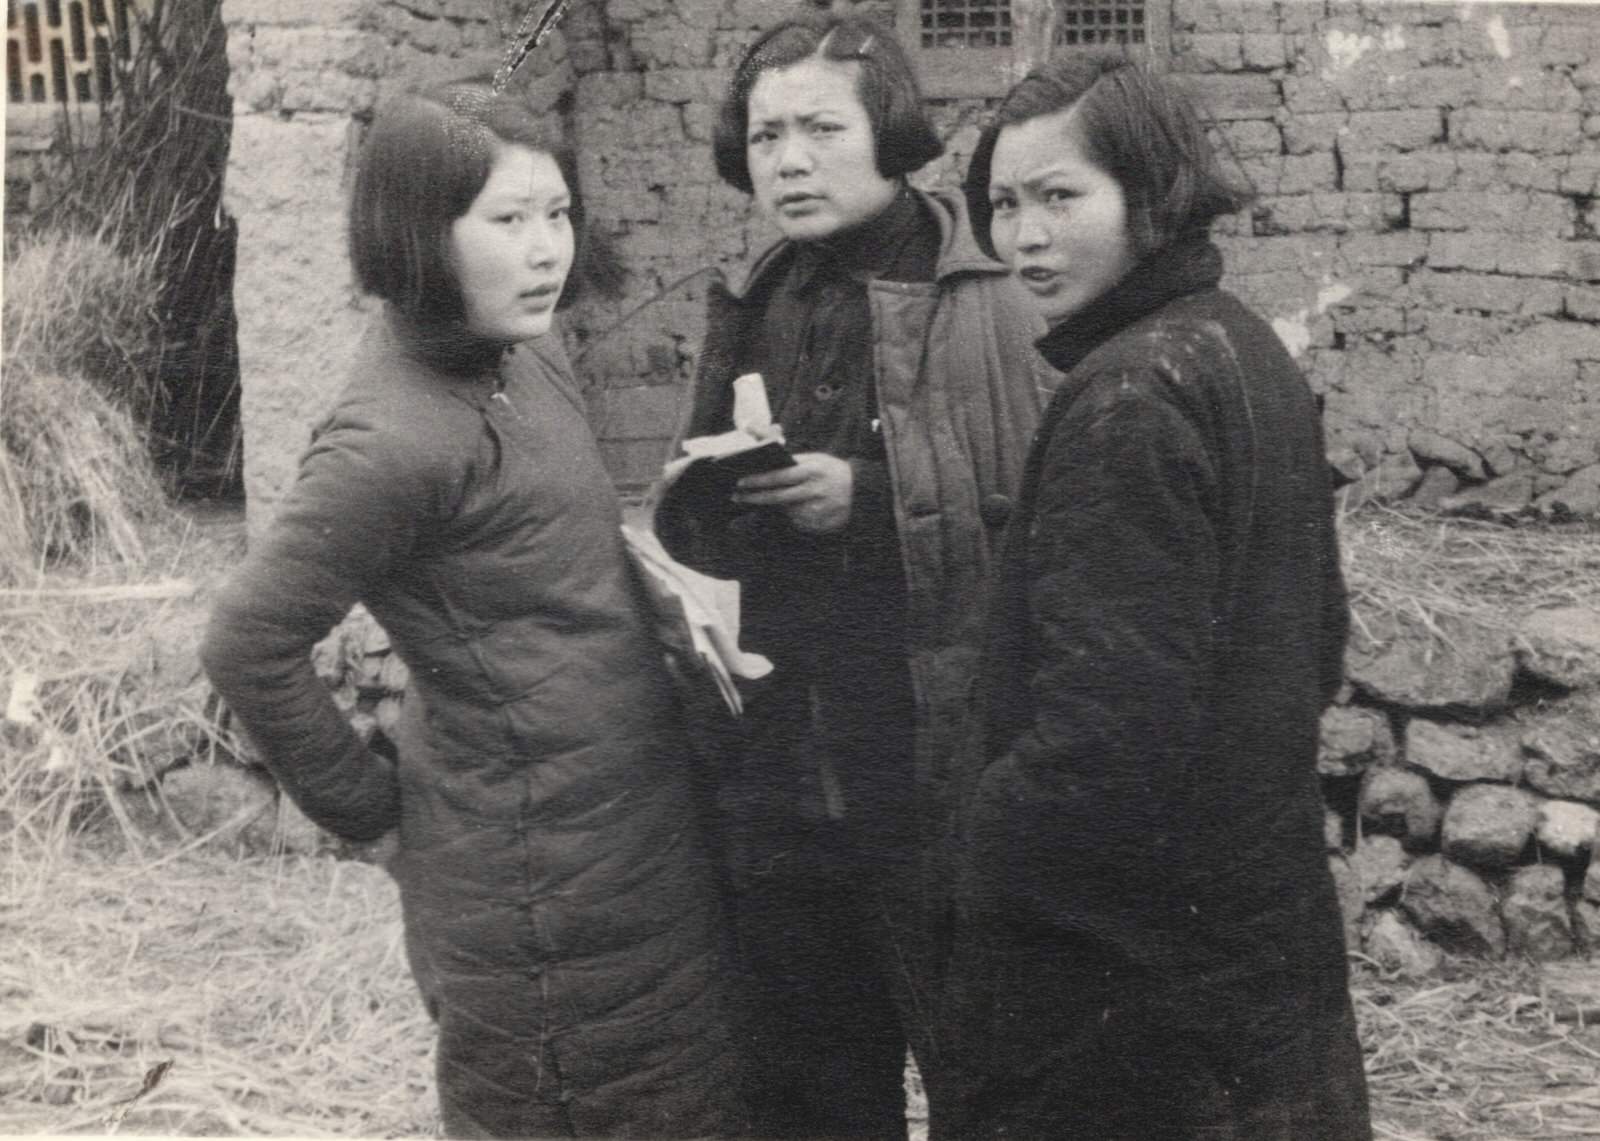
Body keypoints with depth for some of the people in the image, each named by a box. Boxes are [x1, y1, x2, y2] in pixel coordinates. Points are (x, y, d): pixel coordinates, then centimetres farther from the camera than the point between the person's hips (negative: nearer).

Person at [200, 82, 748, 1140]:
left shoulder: (530, 351, 4)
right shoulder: (395, 437, -23)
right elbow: (250, 645, -21)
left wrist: (643, 545, 4)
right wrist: (365, 805, -10)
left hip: (644, 833, 9)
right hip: (541, 873, -9)